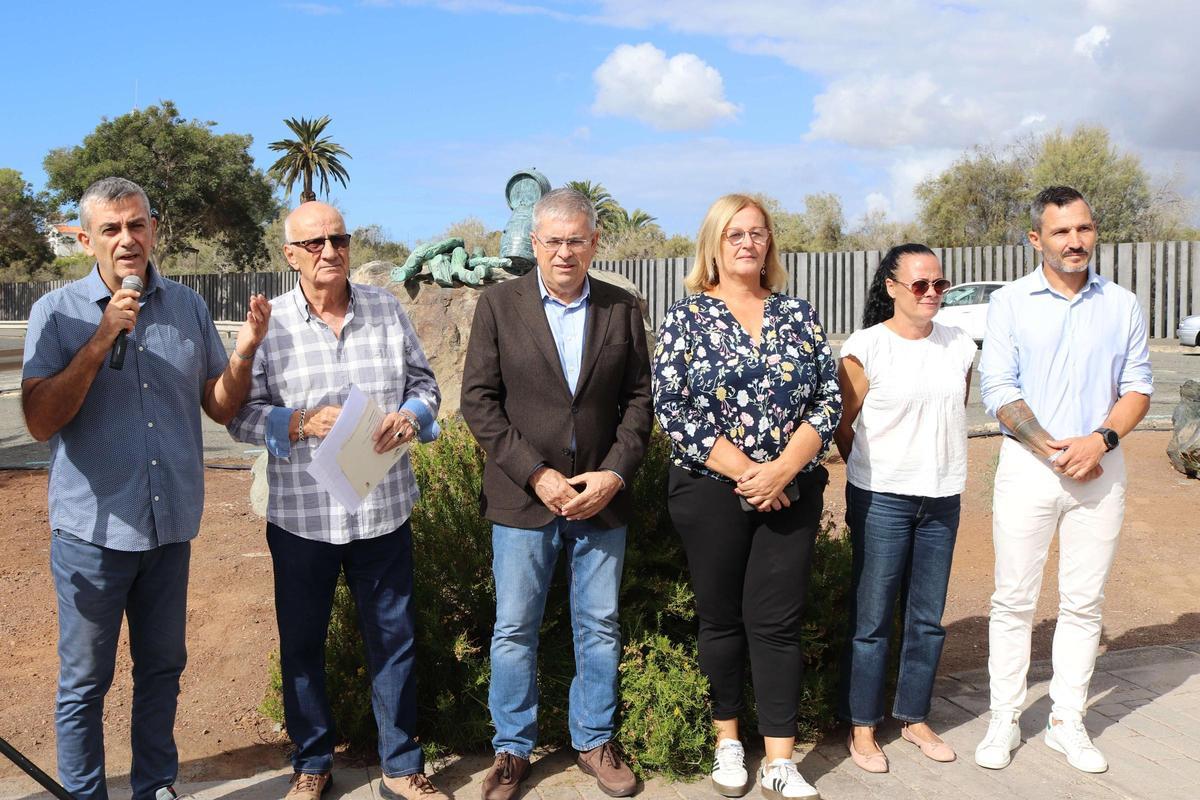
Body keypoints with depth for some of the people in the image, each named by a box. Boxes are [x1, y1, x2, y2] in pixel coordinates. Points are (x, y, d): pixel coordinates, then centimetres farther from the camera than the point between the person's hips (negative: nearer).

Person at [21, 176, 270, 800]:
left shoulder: (188, 307, 2)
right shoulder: (57, 312, -7)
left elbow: (221, 407, 6)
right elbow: (40, 422, -16)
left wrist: (244, 351, -13)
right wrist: (103, 338, -23)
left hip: (170, 525, 3)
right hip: (92, 530, -3)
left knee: (162, 668, 17)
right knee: (85, 679, 10)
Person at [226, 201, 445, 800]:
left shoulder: (385, 308, 3)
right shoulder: (268, 323, -3)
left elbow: (425, 383, 8)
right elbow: (241, 415, -3)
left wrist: (410, 416, -13)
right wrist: (303, 422, -19)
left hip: (384, 509, 1)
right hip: (301, 515, -1)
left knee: (393, 638, 10)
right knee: (301, 643, 13)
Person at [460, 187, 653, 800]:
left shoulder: (622, 309, 5)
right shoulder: (499, 304, -1)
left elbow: (638, 399, 5)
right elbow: (478, 399, -5)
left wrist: (613, 475, -9)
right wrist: (536, 475, -13)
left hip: (602, 497, 2)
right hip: (522, 498, -2)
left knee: (600, 628, 12)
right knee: (514, 631, 7)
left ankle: (595, 740, 30)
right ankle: (512, 750, 24)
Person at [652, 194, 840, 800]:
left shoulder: (798, 314, 7)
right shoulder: (685, 316, -1)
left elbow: (828, 399, 2)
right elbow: (672, 408, -9)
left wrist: (783, 468, -13)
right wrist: (744, 471, -15)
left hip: (791, 492, 2)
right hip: (712, 492, -1)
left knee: (777, 622, 3)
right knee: (721, 618, 10)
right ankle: (727, 740, 28)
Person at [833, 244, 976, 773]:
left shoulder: (960, 346, 6)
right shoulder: (865, 348, -8)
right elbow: (846, 428, -1)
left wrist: (940, 467, 13)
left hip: (942, 497, 5)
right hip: (882, 498, -4)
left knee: (928, 618, 12)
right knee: (872, 619, 3)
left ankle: (915, 718, 27)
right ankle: (862, 728, 16)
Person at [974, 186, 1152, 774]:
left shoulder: (1122, 305, 7)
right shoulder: (1010, 303, 0)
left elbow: (1138, 387, 6)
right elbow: (998, 390, -6)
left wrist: (1100, 440, -12)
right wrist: (1054, 450, -13)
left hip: (1100, 467, 2)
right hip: (1027, 465, -2)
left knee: (1083, 603, 7)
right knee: (1014, 600, 2)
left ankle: (1067, 722, 20)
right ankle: (1004, 720, 13)